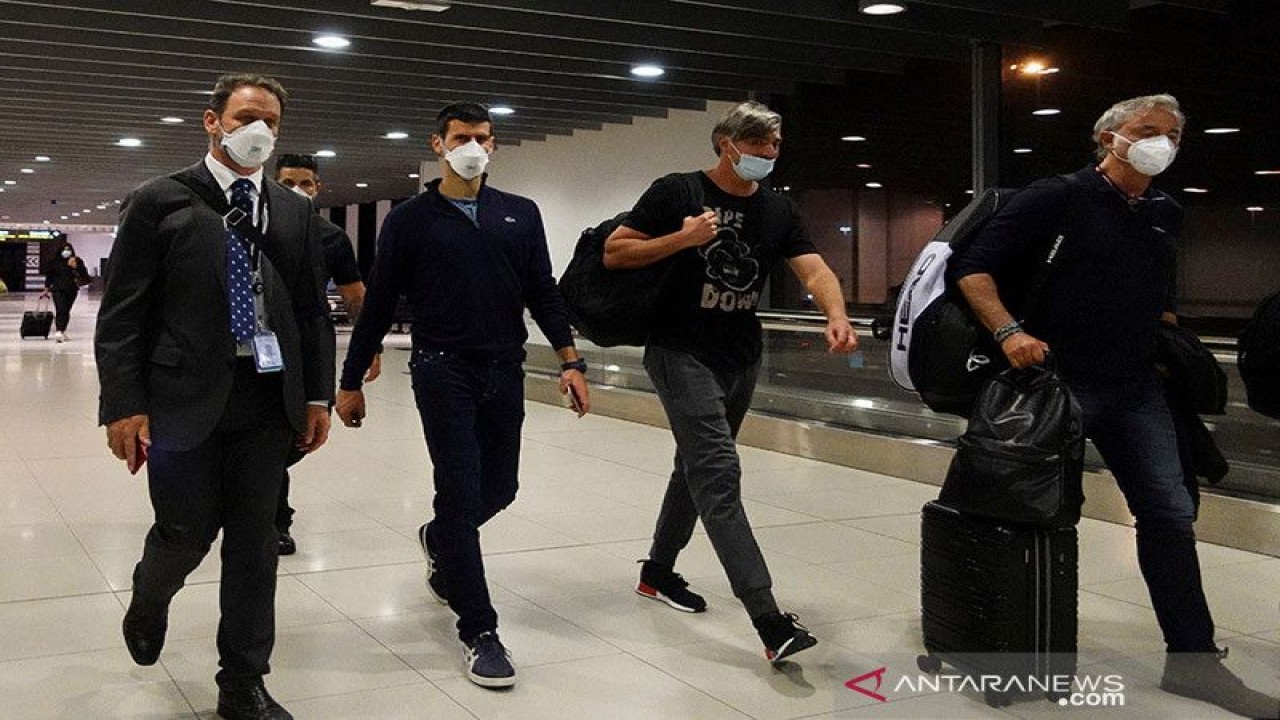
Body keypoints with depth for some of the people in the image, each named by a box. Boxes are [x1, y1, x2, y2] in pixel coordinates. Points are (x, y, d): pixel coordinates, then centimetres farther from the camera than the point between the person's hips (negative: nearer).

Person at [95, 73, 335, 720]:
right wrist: (124, 405, -11)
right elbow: (121, 313, -5)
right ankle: (149, 600, 40)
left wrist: (318, 395, 6)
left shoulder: (295, 213, 10)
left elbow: (313, 310, 12)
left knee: (254, 541, 7)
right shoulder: (159, 202, -2)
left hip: (267, 401, 4)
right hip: (184, 399, -3)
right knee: (186, 533, 4)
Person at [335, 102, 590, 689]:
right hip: (443, 373, -4)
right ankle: (478, 631, 3)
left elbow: (543, 293, 8)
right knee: (460, 493, -6)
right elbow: (378, 305, 1)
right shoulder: (411, 219, 0)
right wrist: (350, 382, 2)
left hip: (505, 374, 4)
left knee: (498, 488, 13)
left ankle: (439, 541, 47)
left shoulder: (521, 214, 9)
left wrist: (570, 361, -2)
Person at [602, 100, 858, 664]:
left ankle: (658, 571, 39)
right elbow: (613, 253, -7)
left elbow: (813, 268, -7)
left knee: (698, 466, 19)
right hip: (683, 355, -7)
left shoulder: (778, 210, 6)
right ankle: (769, 621, -22)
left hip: (742, 359, 7)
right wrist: (682, 238, -19)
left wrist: (836, 316, -27)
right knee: (719, 475, -16)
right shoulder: (676, 193, -8)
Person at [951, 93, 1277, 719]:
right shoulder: (1058, 198, -7)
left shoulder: (1165, 215, 12)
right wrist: (1009, 331, -26)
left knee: (1170, 511, 2)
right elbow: (973, 268, -13)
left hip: (1134, 387, 6)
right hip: (1056, 380, -6)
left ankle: (1192, 658, 11)